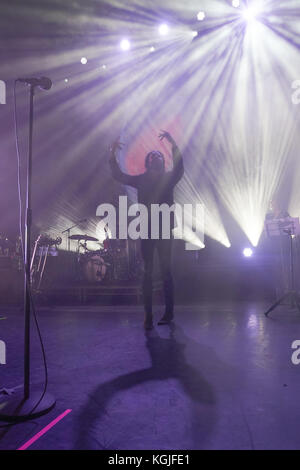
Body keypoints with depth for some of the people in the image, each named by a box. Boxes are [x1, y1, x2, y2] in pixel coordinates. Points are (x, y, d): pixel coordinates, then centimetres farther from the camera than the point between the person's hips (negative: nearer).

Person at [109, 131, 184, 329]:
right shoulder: (142, 180, 11)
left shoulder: (168, 178, 4)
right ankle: (148, 316, 6)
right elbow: (119, 175, 8)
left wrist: (173, 144, -23)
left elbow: (179, 167, -14)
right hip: (147, 231, 2)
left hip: (165, 231, -2)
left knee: (166, 271, 2)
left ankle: (169, 312, 13)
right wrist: (113, 155, -5)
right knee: (147, 272, 2)